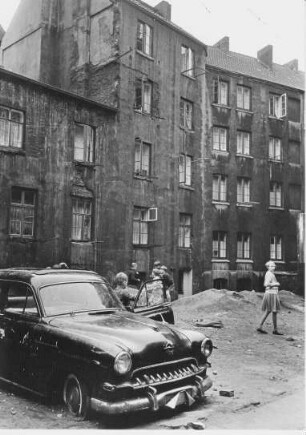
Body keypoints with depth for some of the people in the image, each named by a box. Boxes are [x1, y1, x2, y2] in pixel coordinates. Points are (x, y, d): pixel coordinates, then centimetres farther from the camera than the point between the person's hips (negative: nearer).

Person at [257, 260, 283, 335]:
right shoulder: (269, 274, -14)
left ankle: (260, 327, 9)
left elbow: (265, 284, 24)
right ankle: (275, 330, 2)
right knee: (274, 312, -4)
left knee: (267, 311, 11)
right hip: (271, 293, -10)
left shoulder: (268, 274, 17)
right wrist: (276, 284, -14)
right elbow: (266, 284, -25)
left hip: (269, 293, 10)